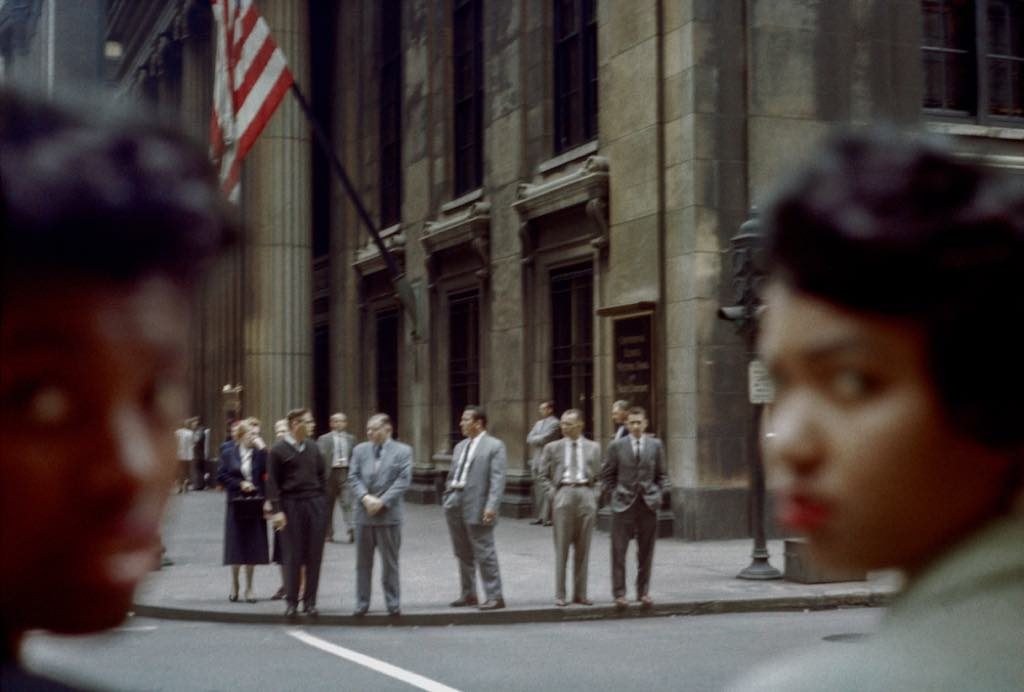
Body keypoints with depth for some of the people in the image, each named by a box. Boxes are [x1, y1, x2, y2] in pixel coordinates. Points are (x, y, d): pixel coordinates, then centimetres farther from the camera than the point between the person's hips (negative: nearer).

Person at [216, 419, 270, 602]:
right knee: (236, 545, 4)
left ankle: (249, 587, 15)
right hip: (236, 504, 0)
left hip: (255, 504, 0)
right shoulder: (228, 454, 1)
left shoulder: (261, 454, 0)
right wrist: (240, 484, -10)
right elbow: (221, 476, -1)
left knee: (252, 546, 3)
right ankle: (234, 585, 20)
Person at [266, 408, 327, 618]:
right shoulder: (279, 450, -4)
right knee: (292, 556, 2)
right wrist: (276, 510, -11)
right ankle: (291, 601, 13)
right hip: (291, 505, -4)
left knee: (314, 556, 4)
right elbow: (272, 482, -5)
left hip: (315, 504, 4)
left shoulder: (312, 447, 10)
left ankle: (310, 601, 13)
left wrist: (322, 501, 9)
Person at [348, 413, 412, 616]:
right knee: (363, 562, 7)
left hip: (389, 514, -3)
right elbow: (353, 477, 4)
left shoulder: (402, 451, 0)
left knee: (390, 561, 3)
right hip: (364, 513, 3)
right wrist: (365, 497, -13)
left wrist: (382, 501, -15)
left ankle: (393, 604, 11)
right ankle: (362, 603, 14)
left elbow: (403, 480, -7)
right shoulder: (360, 450, 10)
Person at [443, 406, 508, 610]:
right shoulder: (460, 447, 17)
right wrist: (447, 498, 12)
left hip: (476, 506, -7)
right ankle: (468, 594, 24)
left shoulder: (494, 446, -5)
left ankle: (494, 597, 2)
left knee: (484, 553, -4)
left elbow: (498, 478, -13)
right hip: (455, 504, 7)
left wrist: (492, 506, -21)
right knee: (463, 553, 14)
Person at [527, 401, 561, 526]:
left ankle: (547, 517, -10)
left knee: (546, 489, -11)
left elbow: (544, 438, -14)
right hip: (536, 459, 8)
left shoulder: (554, 423, -4)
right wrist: (538, 439, -5)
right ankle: (540, 516, 13)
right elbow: (529, 439, 13)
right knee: (537, 489, 8)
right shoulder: (538, 423, 20)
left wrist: (534, 439, 2)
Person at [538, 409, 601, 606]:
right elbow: (544, 476, 7)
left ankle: (580, 594, 12)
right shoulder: (552, 448, 6)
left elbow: (599, 476, 13)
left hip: (586, 495, 1)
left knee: (583, 548, 5)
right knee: (561, 547, 0)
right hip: (563, 495, -1)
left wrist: (595, 496, 1)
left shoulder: (593, 448, 9)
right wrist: (553, 495, -3)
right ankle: (560, 595, 5)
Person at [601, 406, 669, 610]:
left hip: (648, 504, 2)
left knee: (646, 551, 7)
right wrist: (613, 494, -2)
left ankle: (644, 592, 17)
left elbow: (662, 474, 13)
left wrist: (659, 494, 0)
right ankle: (619, 593, 3)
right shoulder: (617, 446, 1)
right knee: (619, 551, -3)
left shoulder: (655, 445, 6)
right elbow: (607, 475, 7)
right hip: (624, 504, -2)